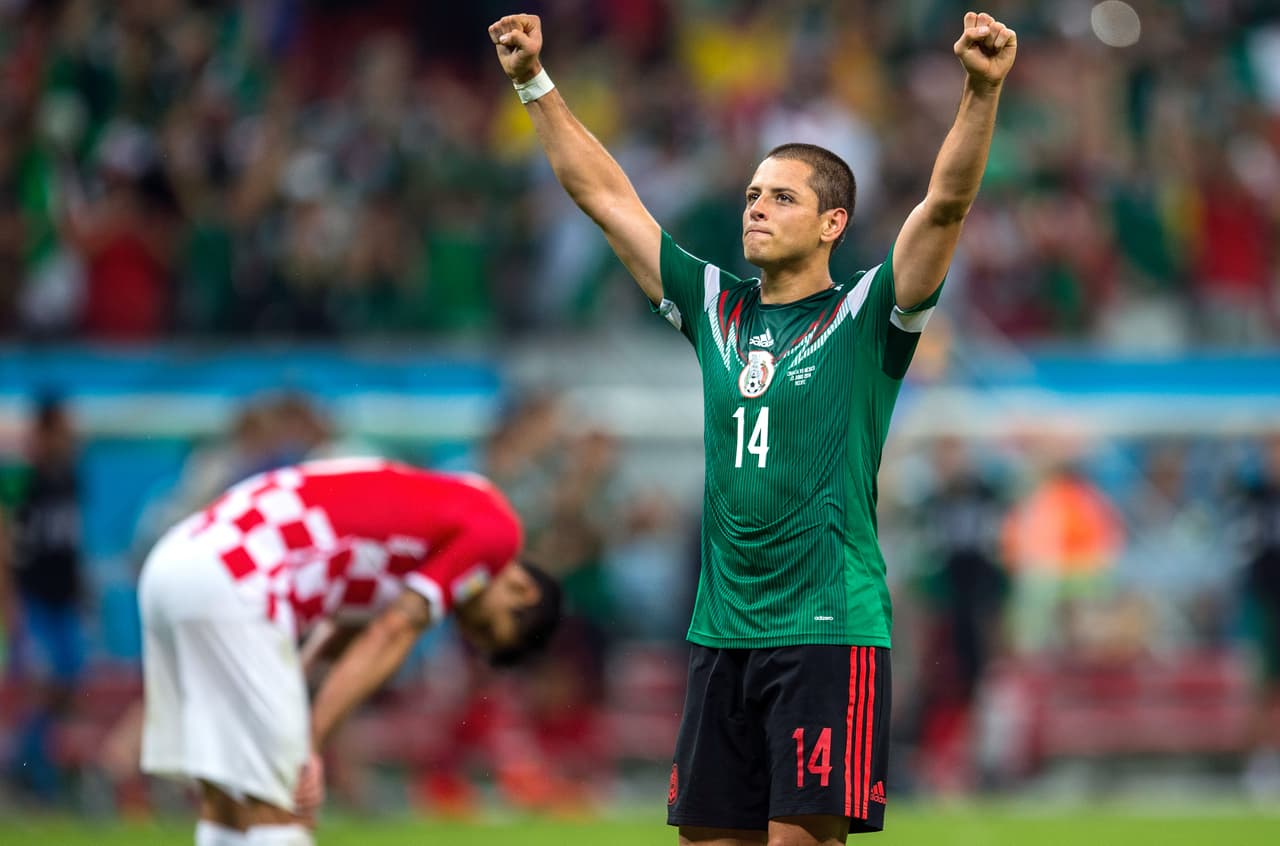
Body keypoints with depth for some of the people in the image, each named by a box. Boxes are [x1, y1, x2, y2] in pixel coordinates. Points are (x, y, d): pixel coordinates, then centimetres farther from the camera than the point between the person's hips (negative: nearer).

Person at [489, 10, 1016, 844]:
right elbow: (605, 194, 18)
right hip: (722, 635, 6)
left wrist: (982, 91, -27)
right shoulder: (716, 310, 14)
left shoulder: (866, 317, 0)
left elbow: (946, 202, -13)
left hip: (829, 630, -6)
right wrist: (535, 84, 16)